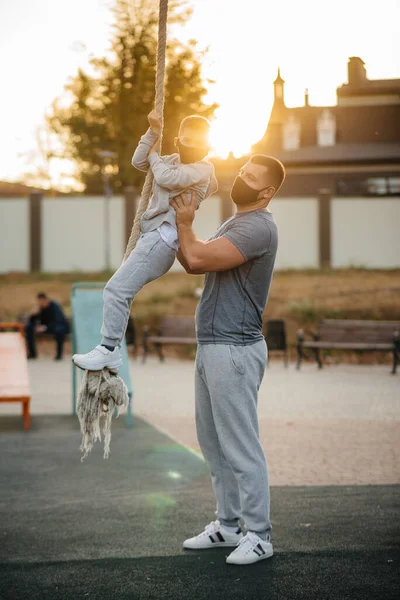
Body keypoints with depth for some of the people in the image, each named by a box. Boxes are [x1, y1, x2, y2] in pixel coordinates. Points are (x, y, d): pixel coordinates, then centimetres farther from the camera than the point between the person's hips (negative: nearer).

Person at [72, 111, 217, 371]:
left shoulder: (204, 169, -9)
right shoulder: (174, 160, 18)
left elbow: (167, 178, -23)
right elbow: (139, 161, 17)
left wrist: (154, 157, -3)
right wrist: (153, 133, 5)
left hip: (163, 238, -10)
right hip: (154, 235, 10)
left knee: (117, 289, -16)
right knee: (121, 290, 13)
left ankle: (110, 350, -12)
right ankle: (110, 347, 18)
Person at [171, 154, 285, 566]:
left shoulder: (258, 227, -15)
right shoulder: (234, 224, 19)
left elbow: (197, 258, -23)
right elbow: (192, 263, 21)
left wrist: (184, 223, -5)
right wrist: (176, 224, 11)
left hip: (234, 350, -10)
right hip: (211, 347, 10)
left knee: (241, 447, -7)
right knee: (213, 443, 15)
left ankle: (259, 536, 0)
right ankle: (227, 525, 24)